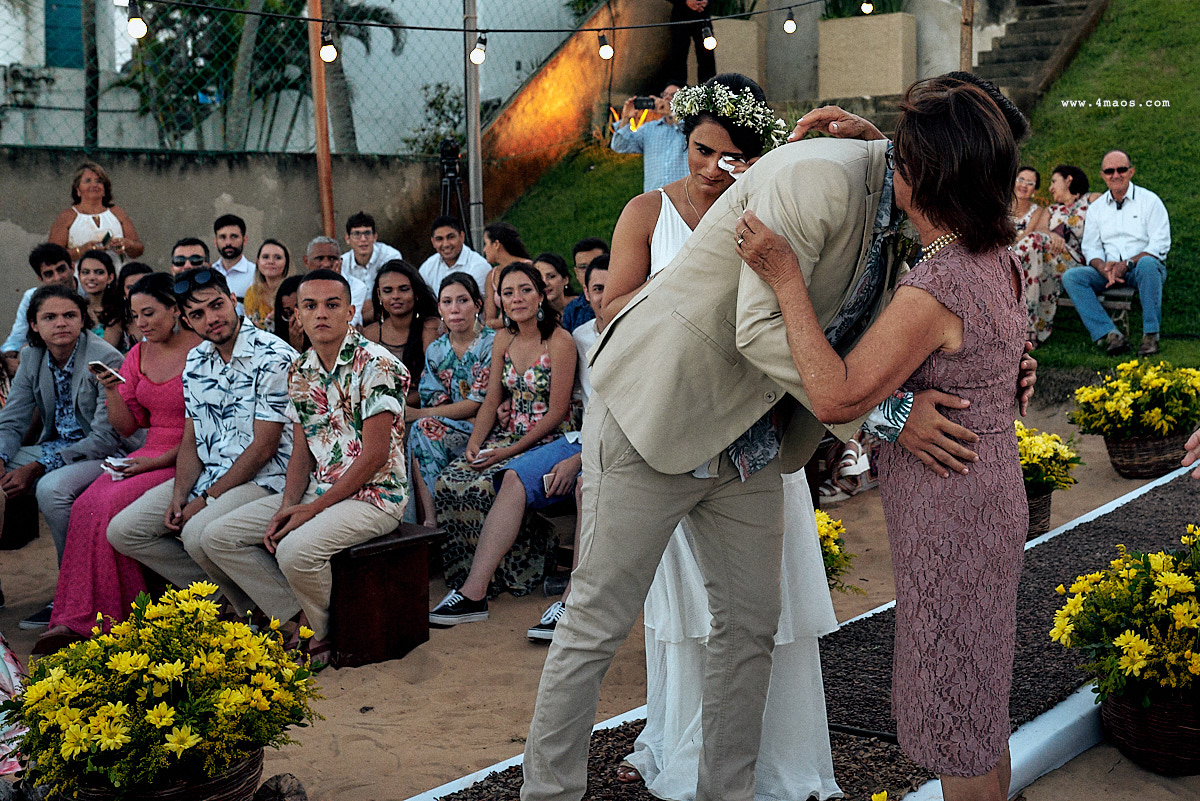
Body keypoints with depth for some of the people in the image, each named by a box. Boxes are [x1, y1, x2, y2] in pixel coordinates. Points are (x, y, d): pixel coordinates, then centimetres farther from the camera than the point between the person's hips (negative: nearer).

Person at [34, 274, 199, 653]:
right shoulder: (138, 355, 15)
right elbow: (126, 426, 15)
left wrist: (160, 461, -15)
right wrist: (112, 390, -3)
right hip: (149, 456, 6)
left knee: (111, 505, -27)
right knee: (87, 505, -22)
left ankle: (99, 619, -19)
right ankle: (75, 620, -22)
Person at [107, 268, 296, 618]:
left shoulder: (274, 357, -14)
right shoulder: (196, 361, 11)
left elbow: (264, 447, -16)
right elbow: (191, 438, 13)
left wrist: (206, 500, -15)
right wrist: (179, 495, -5)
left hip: (262, 479, -8)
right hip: (207, 475, 8)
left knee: (198, 534, -32)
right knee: (123, 531, -2)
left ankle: (250, 609, -5)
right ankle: (220, 594, 4)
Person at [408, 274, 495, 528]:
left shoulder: (492, 345, -7)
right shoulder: (435, 350, 12)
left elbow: (477, 404, -12)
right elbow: (436, 403, 7)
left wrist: (416, 414, -13)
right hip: (448, 428, 5)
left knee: (424, 428, -27)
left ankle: (431, 523, -27)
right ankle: (428, 524, -28)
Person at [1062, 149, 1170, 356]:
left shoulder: (1150, 201, 3)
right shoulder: (1096, 207, 16)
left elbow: (1160, 245, -5)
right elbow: (1090, 248, 11)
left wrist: (1128, 264, -19)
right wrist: (1103, 266, -12)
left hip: (1141, 269, -4)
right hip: (1109, 273, 4)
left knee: (1147, 263, -40)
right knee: (1071, 276, -23)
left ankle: (1151, 335, -33)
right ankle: (1110, 334, -35)